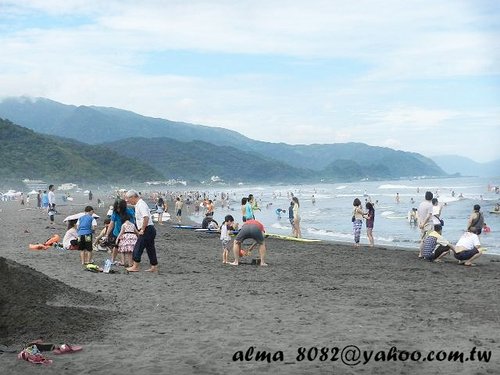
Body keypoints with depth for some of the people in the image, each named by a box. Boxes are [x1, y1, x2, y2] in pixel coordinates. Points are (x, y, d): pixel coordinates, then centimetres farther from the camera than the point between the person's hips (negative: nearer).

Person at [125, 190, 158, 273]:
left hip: (147, 230, -10)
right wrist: (141, 230, 21)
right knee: (150, 249, 11)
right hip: (150, 230, 10)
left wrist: (142, 230, -22)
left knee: (138, 248, -5)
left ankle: (135, 267, 0)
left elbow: (146, 217, -28)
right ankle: (154, 267, 15)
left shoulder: (141, 204, -15)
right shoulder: (138, 204, 18)